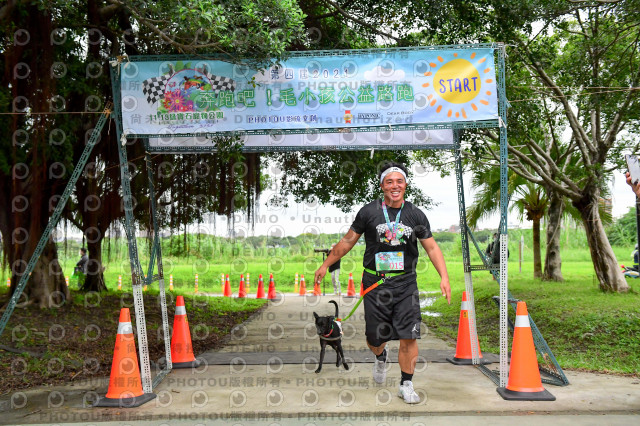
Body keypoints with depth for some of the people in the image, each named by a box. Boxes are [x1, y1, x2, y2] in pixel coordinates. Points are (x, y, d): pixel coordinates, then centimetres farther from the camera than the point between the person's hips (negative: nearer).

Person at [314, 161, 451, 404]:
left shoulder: (416, 215, 3)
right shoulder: (368, 212, -1)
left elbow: (432, 248, 3)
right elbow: (348, 241, 8)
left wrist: (444, 277, -9)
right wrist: (326, 265, 9)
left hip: (406, 283, 1)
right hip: (375, 283, 0)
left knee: (409, 337, -6)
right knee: (375, 337, 6)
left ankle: (406, 385, 13)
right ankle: (380, 358, 43)